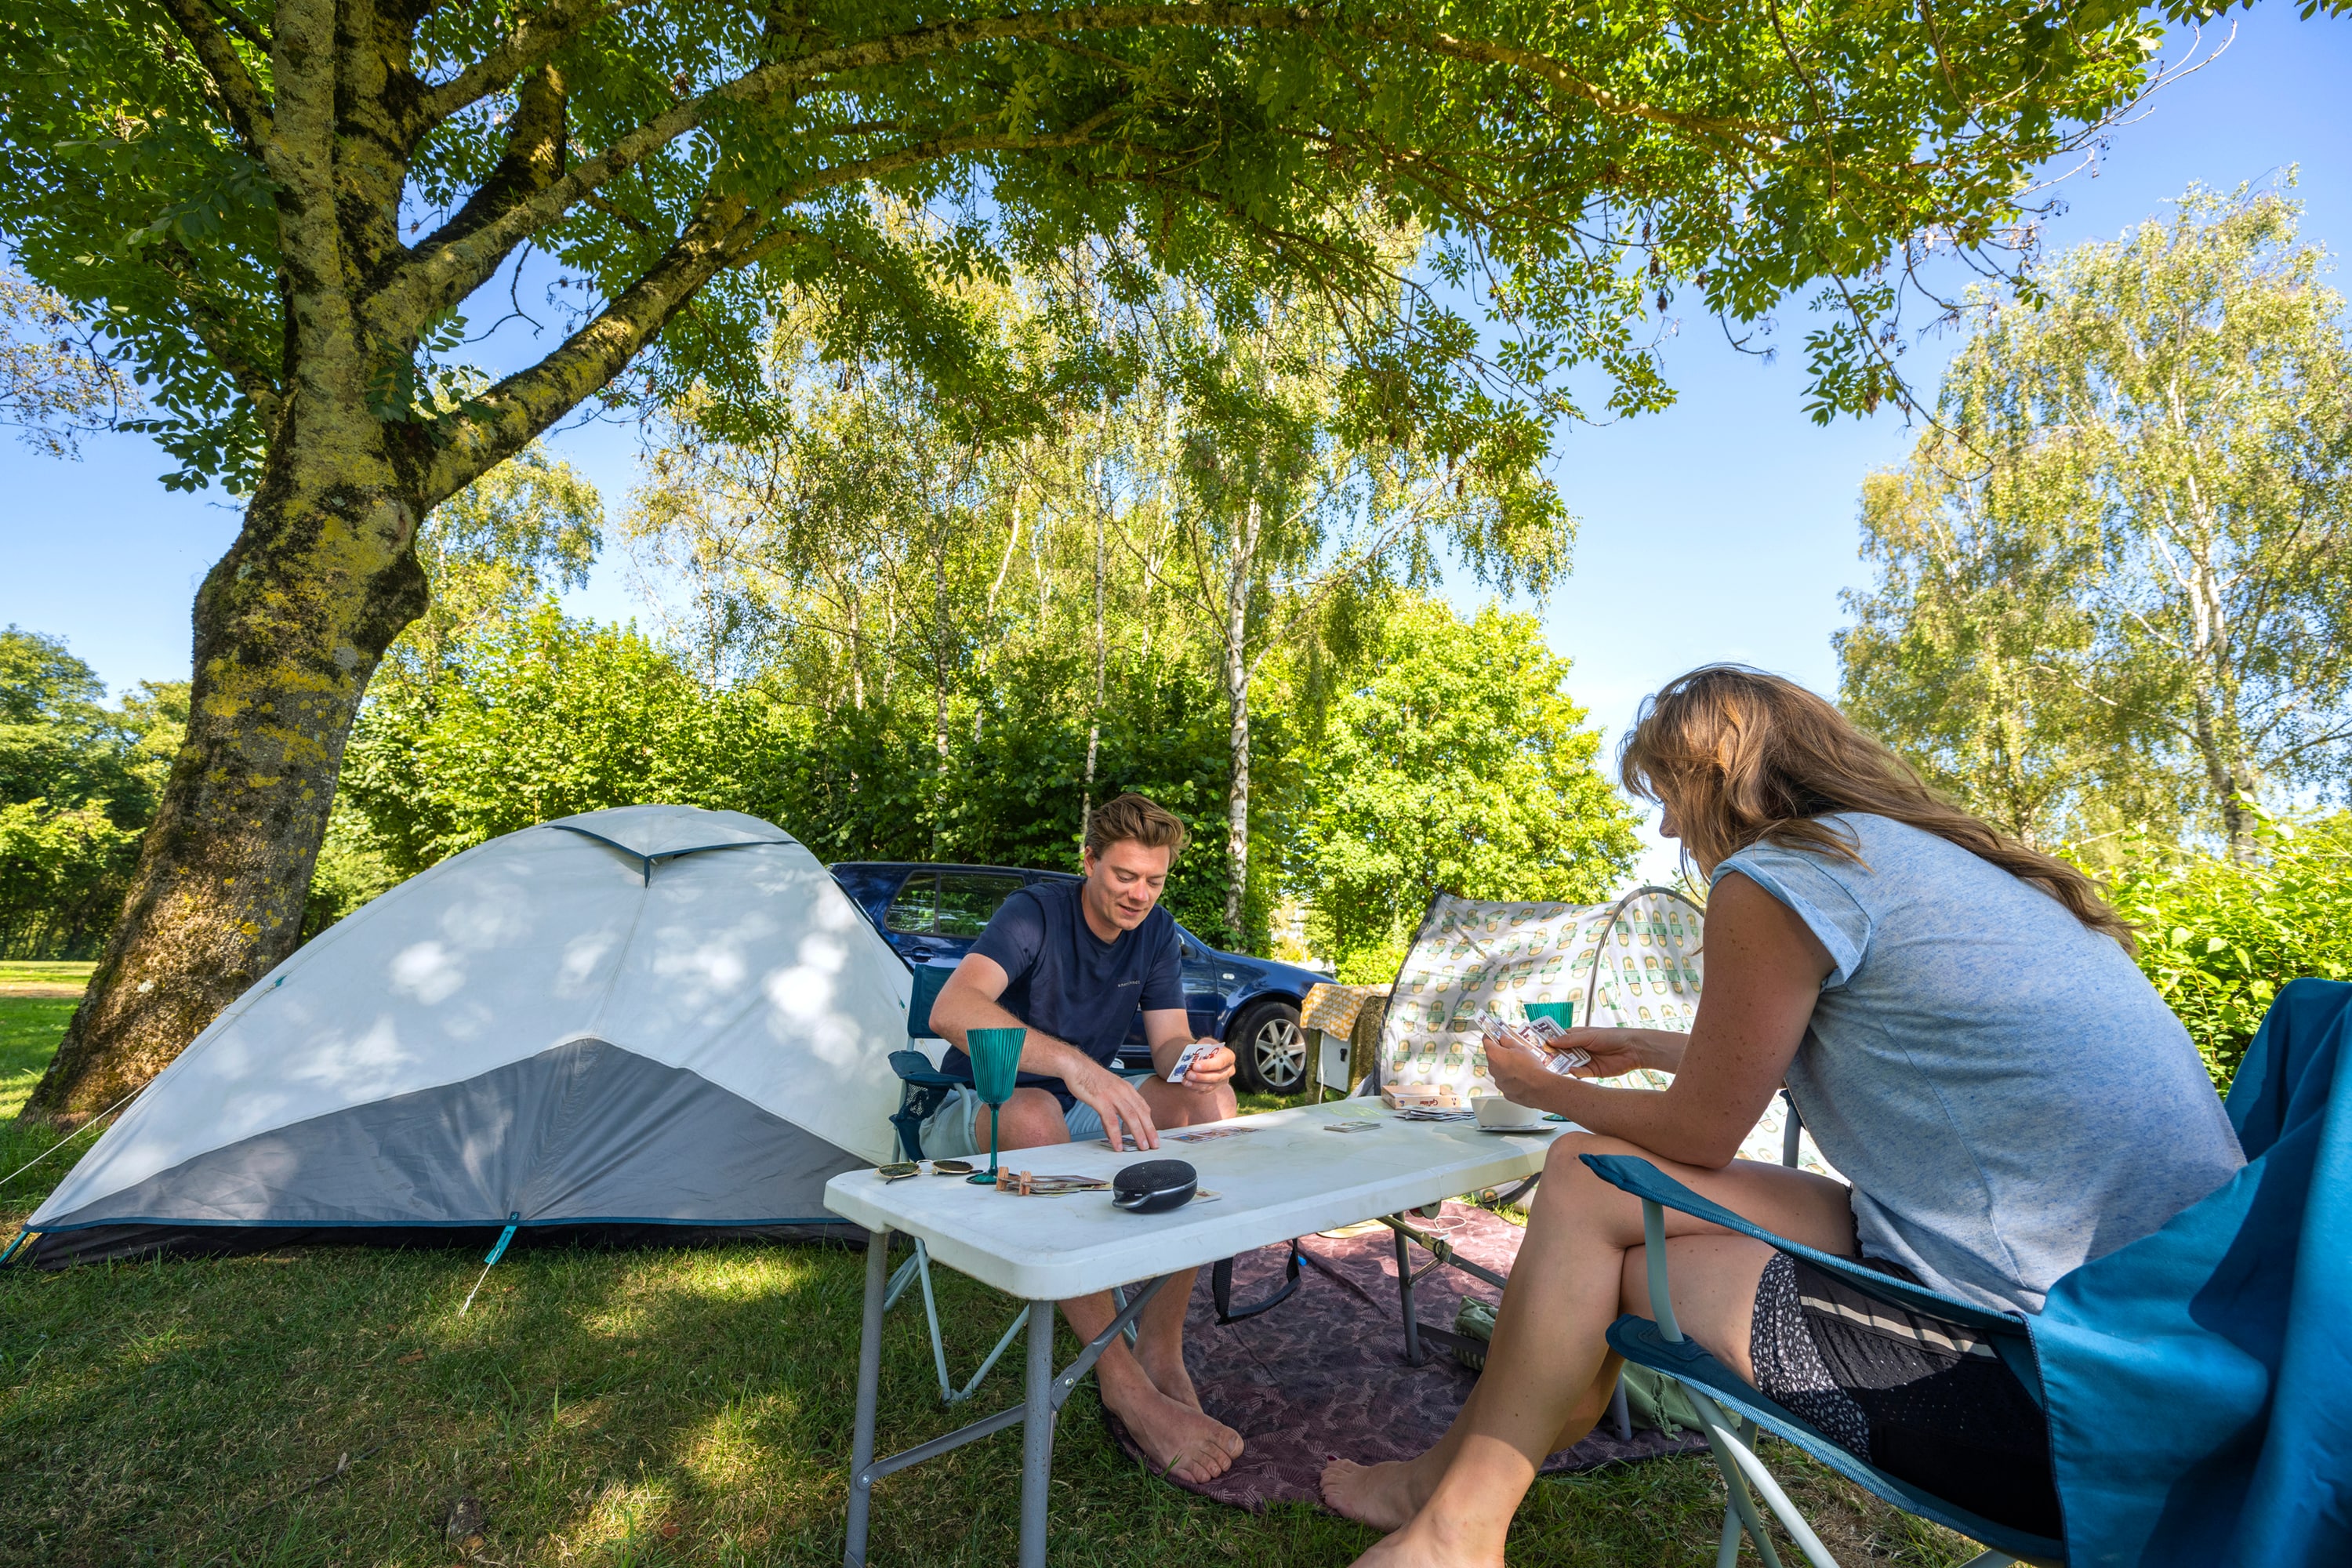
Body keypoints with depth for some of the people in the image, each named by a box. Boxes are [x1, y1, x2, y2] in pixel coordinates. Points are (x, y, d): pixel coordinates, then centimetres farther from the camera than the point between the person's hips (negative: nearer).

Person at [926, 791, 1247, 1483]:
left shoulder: (1155, 933, -2)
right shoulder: (1034, 913, -22)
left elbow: (1168, 1041, -6)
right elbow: (950, 1009, -40)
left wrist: (1196, 1057, -33)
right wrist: (1073, 1063, -55)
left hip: (1081, 1110, 6)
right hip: (978, 1117, -5)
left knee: (1211, 1101, -19)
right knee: (1033, 1116, -41)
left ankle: (1160, 1347, -18)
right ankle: (1122, 1380, -35)